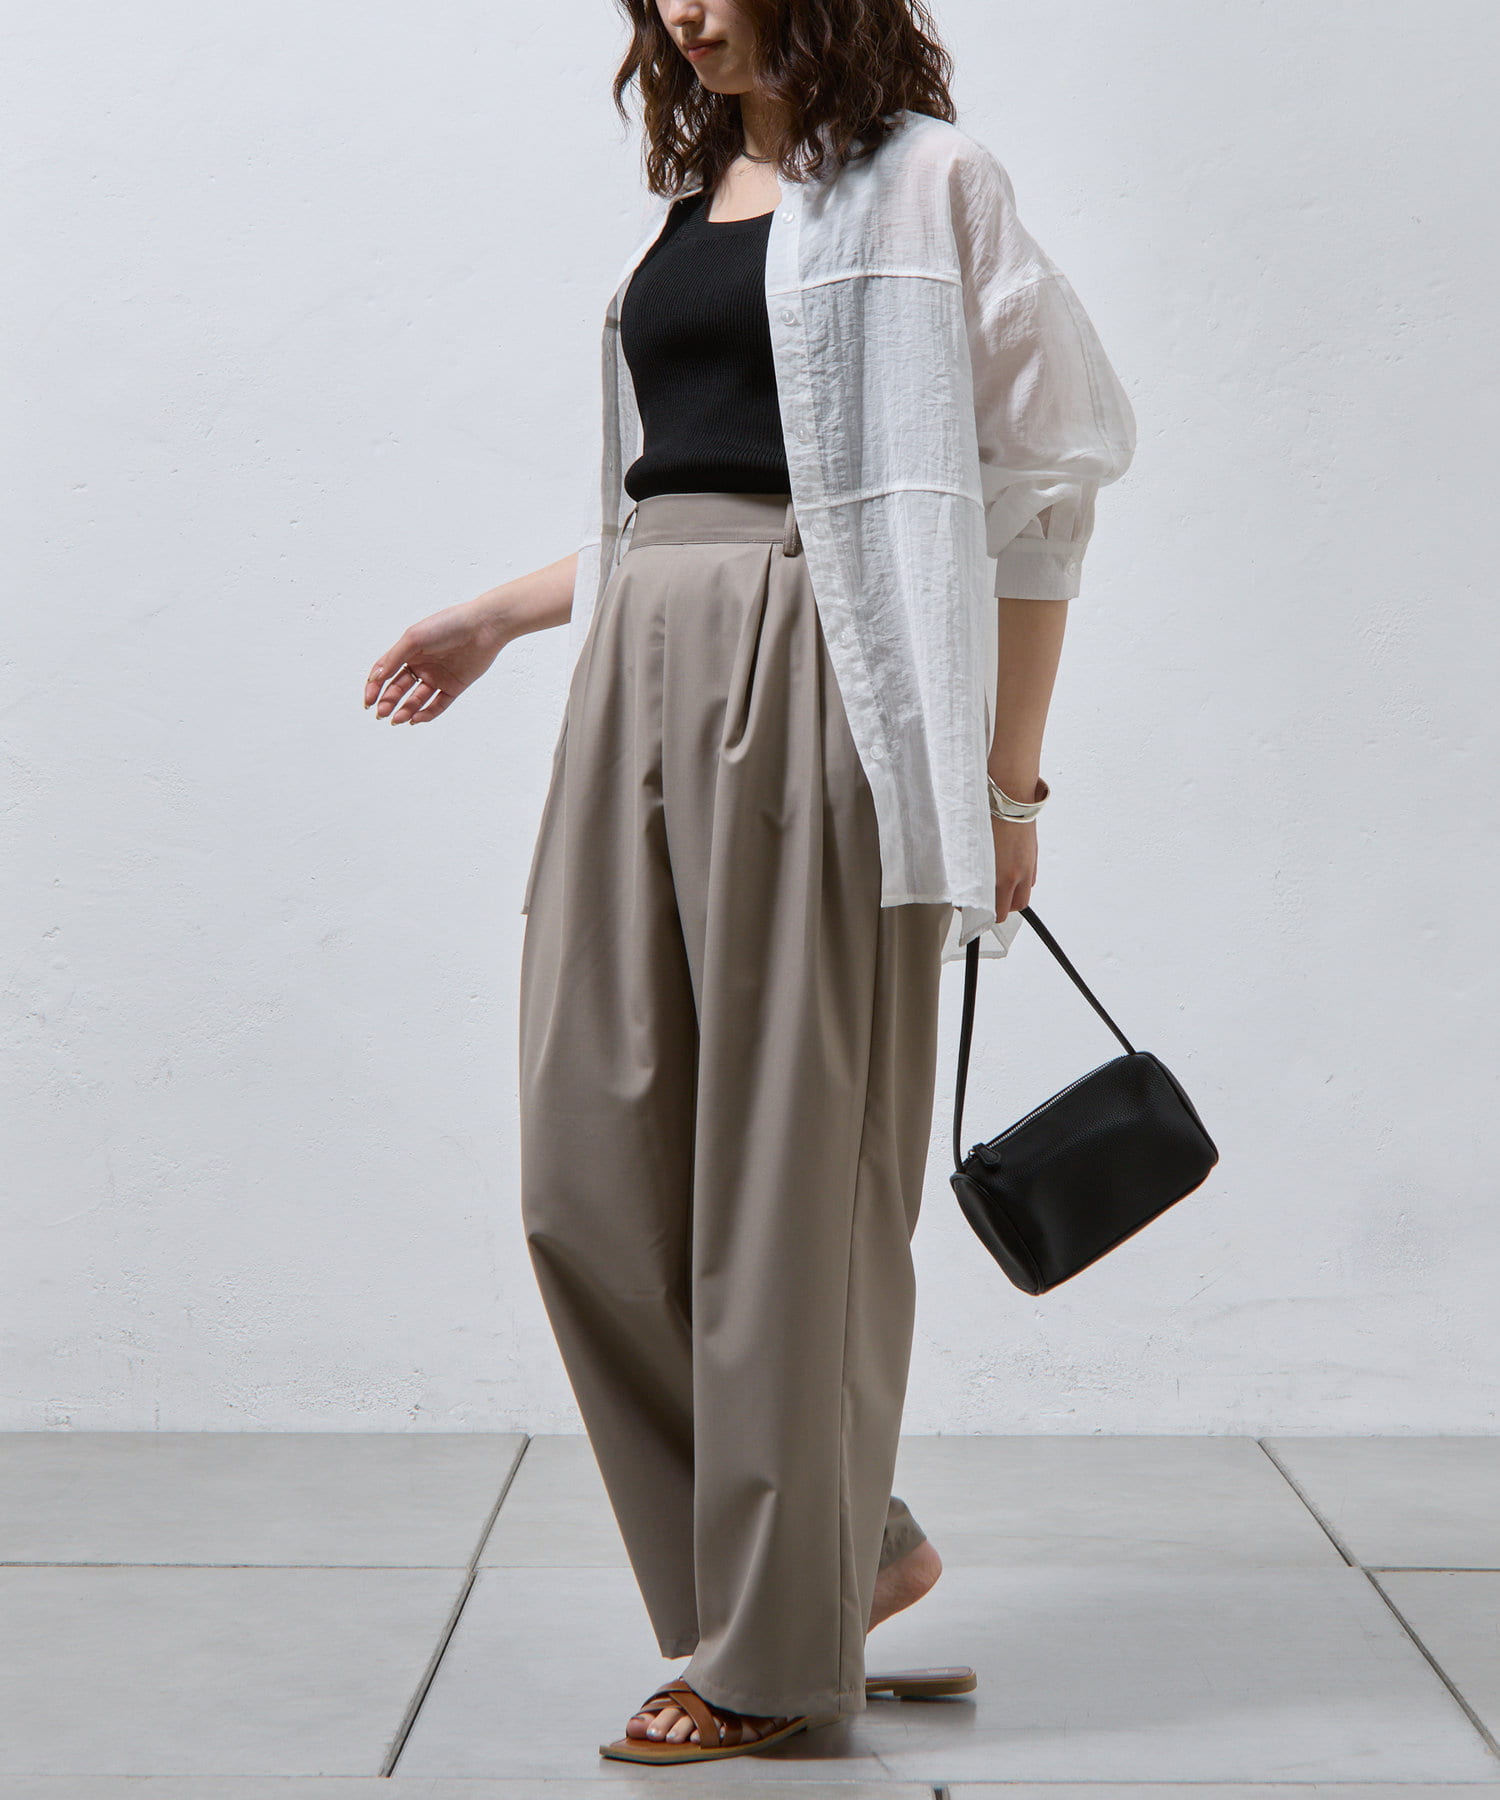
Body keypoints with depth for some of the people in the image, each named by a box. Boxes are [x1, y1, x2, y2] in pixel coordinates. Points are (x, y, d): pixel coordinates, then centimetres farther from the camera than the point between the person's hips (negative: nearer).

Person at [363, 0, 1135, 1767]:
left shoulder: (920, 180, 1)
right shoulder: (689, 201, 22)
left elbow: (1040, 485, -3)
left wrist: (1007, 777, -8)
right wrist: (499, 615, 28)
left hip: (811, 687, -7)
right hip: (641, 679, 7)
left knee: (788, 1174, -4)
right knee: (596, 1167, 2)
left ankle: (778, 1648, 10)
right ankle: (850, 1544, 18)